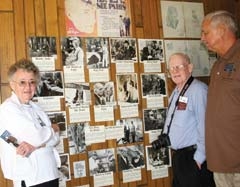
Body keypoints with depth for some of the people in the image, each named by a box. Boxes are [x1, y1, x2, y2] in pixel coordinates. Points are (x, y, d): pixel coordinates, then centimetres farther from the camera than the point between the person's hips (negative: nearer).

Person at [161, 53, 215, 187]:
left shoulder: (198, 90, -19)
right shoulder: (176, 92, 12)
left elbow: (204, 126, -23)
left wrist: (200, 157, -20)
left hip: (193, 156, -9)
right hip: (178, 155, 9)